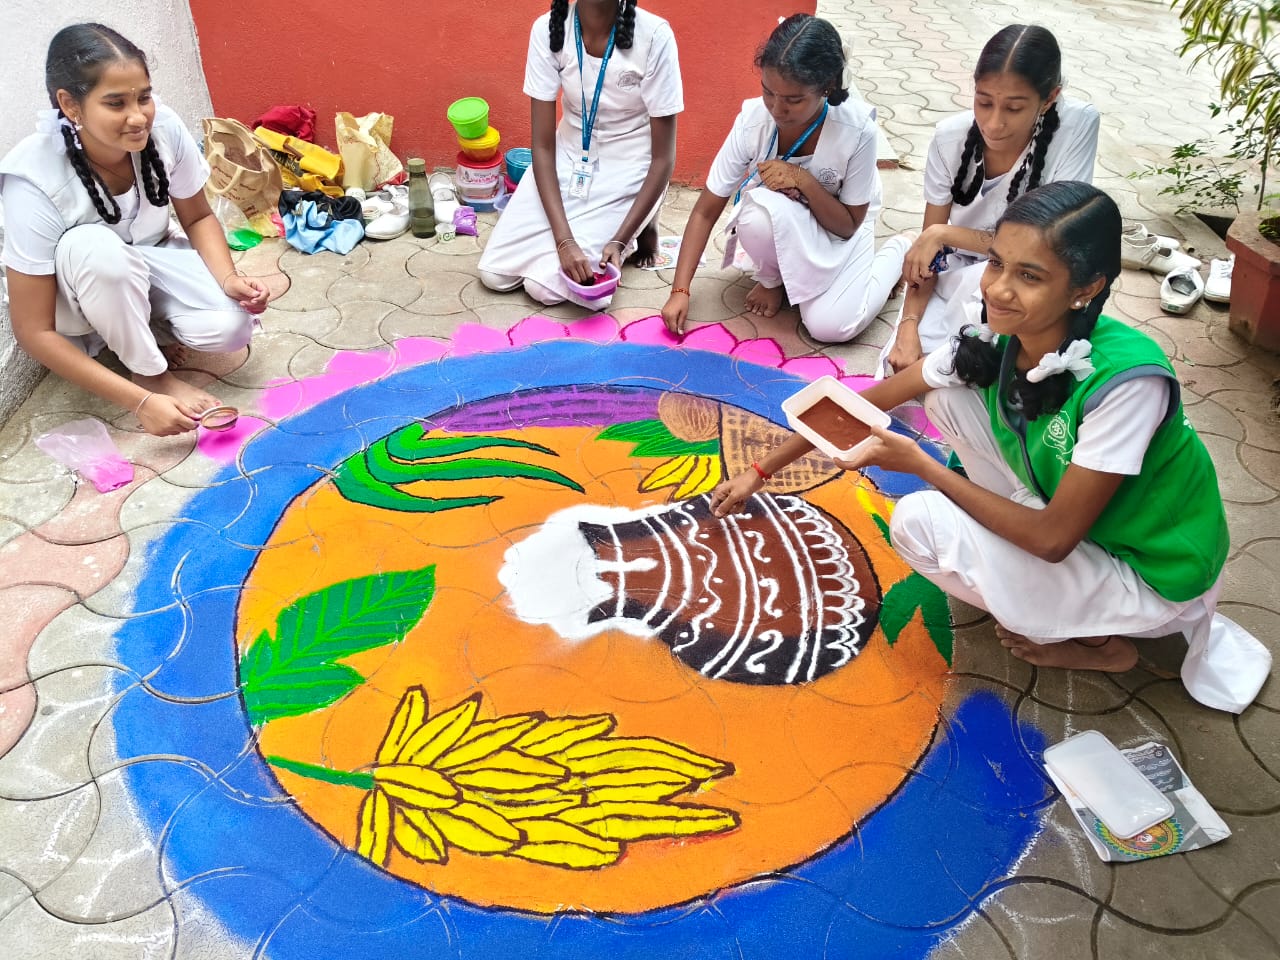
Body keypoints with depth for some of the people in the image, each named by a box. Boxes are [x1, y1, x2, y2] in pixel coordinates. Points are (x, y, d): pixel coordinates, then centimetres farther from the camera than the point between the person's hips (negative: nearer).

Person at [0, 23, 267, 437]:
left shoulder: (164, 128, -24)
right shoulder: (34, 179, -33)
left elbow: (198, 218, -3)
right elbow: (34, 332, -29)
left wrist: (228, 279, -24)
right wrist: (140, 401, -37)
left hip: (150, 261, 3)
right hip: (74, 298, -3)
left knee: (229, 326, -25)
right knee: (93, 246, -37)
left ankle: (130, 330, 6)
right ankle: (152, 374, -14)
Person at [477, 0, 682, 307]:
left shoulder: (654, 35, -23)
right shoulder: (547, 29, -15)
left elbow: (663, 158, -15)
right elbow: (542, 145, -13)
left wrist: (620, 239, -21)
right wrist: (564, 239, -25)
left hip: (625, 173, -3)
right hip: (567, 161, 3)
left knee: (546, 285, -14)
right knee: (494, 273, -6)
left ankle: (635, 229, 10)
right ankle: (584, 230, 18)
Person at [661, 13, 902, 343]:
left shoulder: (857, 129, -29)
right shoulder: (753, 118, -24)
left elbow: (848, 225, -17)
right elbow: (706, 211, -18)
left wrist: (804, 181, -33)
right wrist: (680, 290, -25)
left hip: (839, 229, -1)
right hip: (783, 226, 1)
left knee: (830, 326, -26)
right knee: (758, 213, -36)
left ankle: (895, 255, 8)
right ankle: (772, 278, 1)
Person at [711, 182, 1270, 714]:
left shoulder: (1127, 380, -34)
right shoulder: (993, 341, -15)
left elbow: (1052, 538, -28)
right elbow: (872, 402, -4)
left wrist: (919, 464, -23)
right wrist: (760, 471, 1)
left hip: (1149, 575, -6)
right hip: (1059, 518, 6)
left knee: (918, 523, -21)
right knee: (949, 393, -8)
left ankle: (1100, 642, 1)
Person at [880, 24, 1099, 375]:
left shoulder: (1077, 124, -22)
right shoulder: (951, 136, -14)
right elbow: (927, 245, -8)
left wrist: (945, 233, -25)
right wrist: (909, 325, -22)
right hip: (956, 277, 2)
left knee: (984, 282, -35)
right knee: (903, 368, -21)